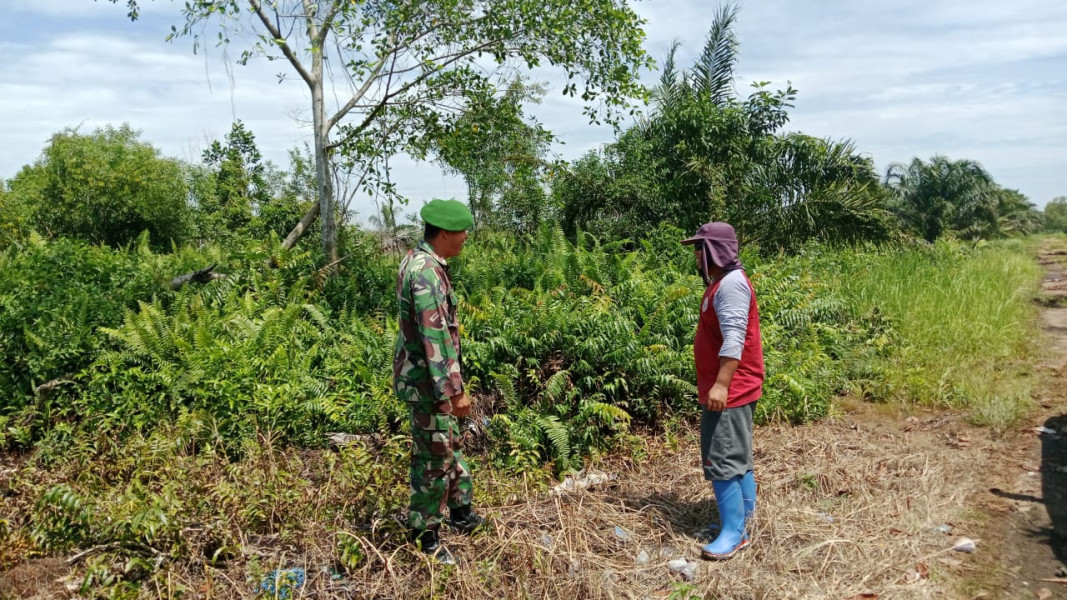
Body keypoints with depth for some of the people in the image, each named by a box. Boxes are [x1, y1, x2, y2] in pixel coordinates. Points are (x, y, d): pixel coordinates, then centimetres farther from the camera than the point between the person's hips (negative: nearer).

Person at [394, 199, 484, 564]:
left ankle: (460, 509, 40)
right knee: (434, 456, 3)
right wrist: (454, 390, -25)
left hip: (428, 374, 10)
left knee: (450, 444, 23)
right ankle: (425, 536, 18)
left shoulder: (421, 261, 7)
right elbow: (434, 338, -28)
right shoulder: (426, 273, -26)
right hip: (427, 380, -10)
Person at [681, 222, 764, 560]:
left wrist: (721, 385, -28)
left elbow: (734, 339, -25)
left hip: (730, 390, -11)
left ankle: (734, 532, -2)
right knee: (737, 457, 16)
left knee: (722, 461, -8)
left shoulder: (731, 283, -16)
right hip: (728, 388, 11)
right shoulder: (722, 282, 16)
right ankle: (743, 517, 26)